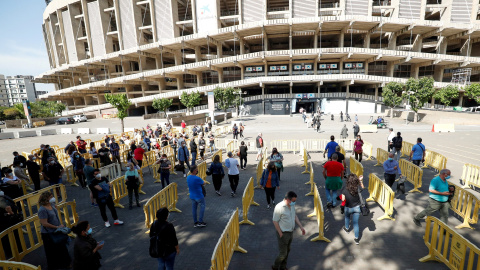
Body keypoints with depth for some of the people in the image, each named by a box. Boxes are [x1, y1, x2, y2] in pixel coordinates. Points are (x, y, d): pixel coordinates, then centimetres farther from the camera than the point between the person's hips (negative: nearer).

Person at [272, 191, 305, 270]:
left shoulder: (292, 205, -5)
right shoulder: (279, 207, -29)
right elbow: (275, 221, -21)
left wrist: (301, 227, 5)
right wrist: (281, 234, -16)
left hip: (291, 232, 7)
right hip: (283, 234, -7)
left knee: (287, 251, 22)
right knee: (283, 253, 5)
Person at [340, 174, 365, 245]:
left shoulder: (345, 189, -25)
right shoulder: (357, 188, -19)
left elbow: (343, 199, -21)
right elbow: (362, 188, 6)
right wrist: (361, 180, 2)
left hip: (348, 208, -1)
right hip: (357, 207, 1)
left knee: (347, 217, 30)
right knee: (355, 222, 11)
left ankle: (347, 228, 52)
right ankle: (357, 238, 17)